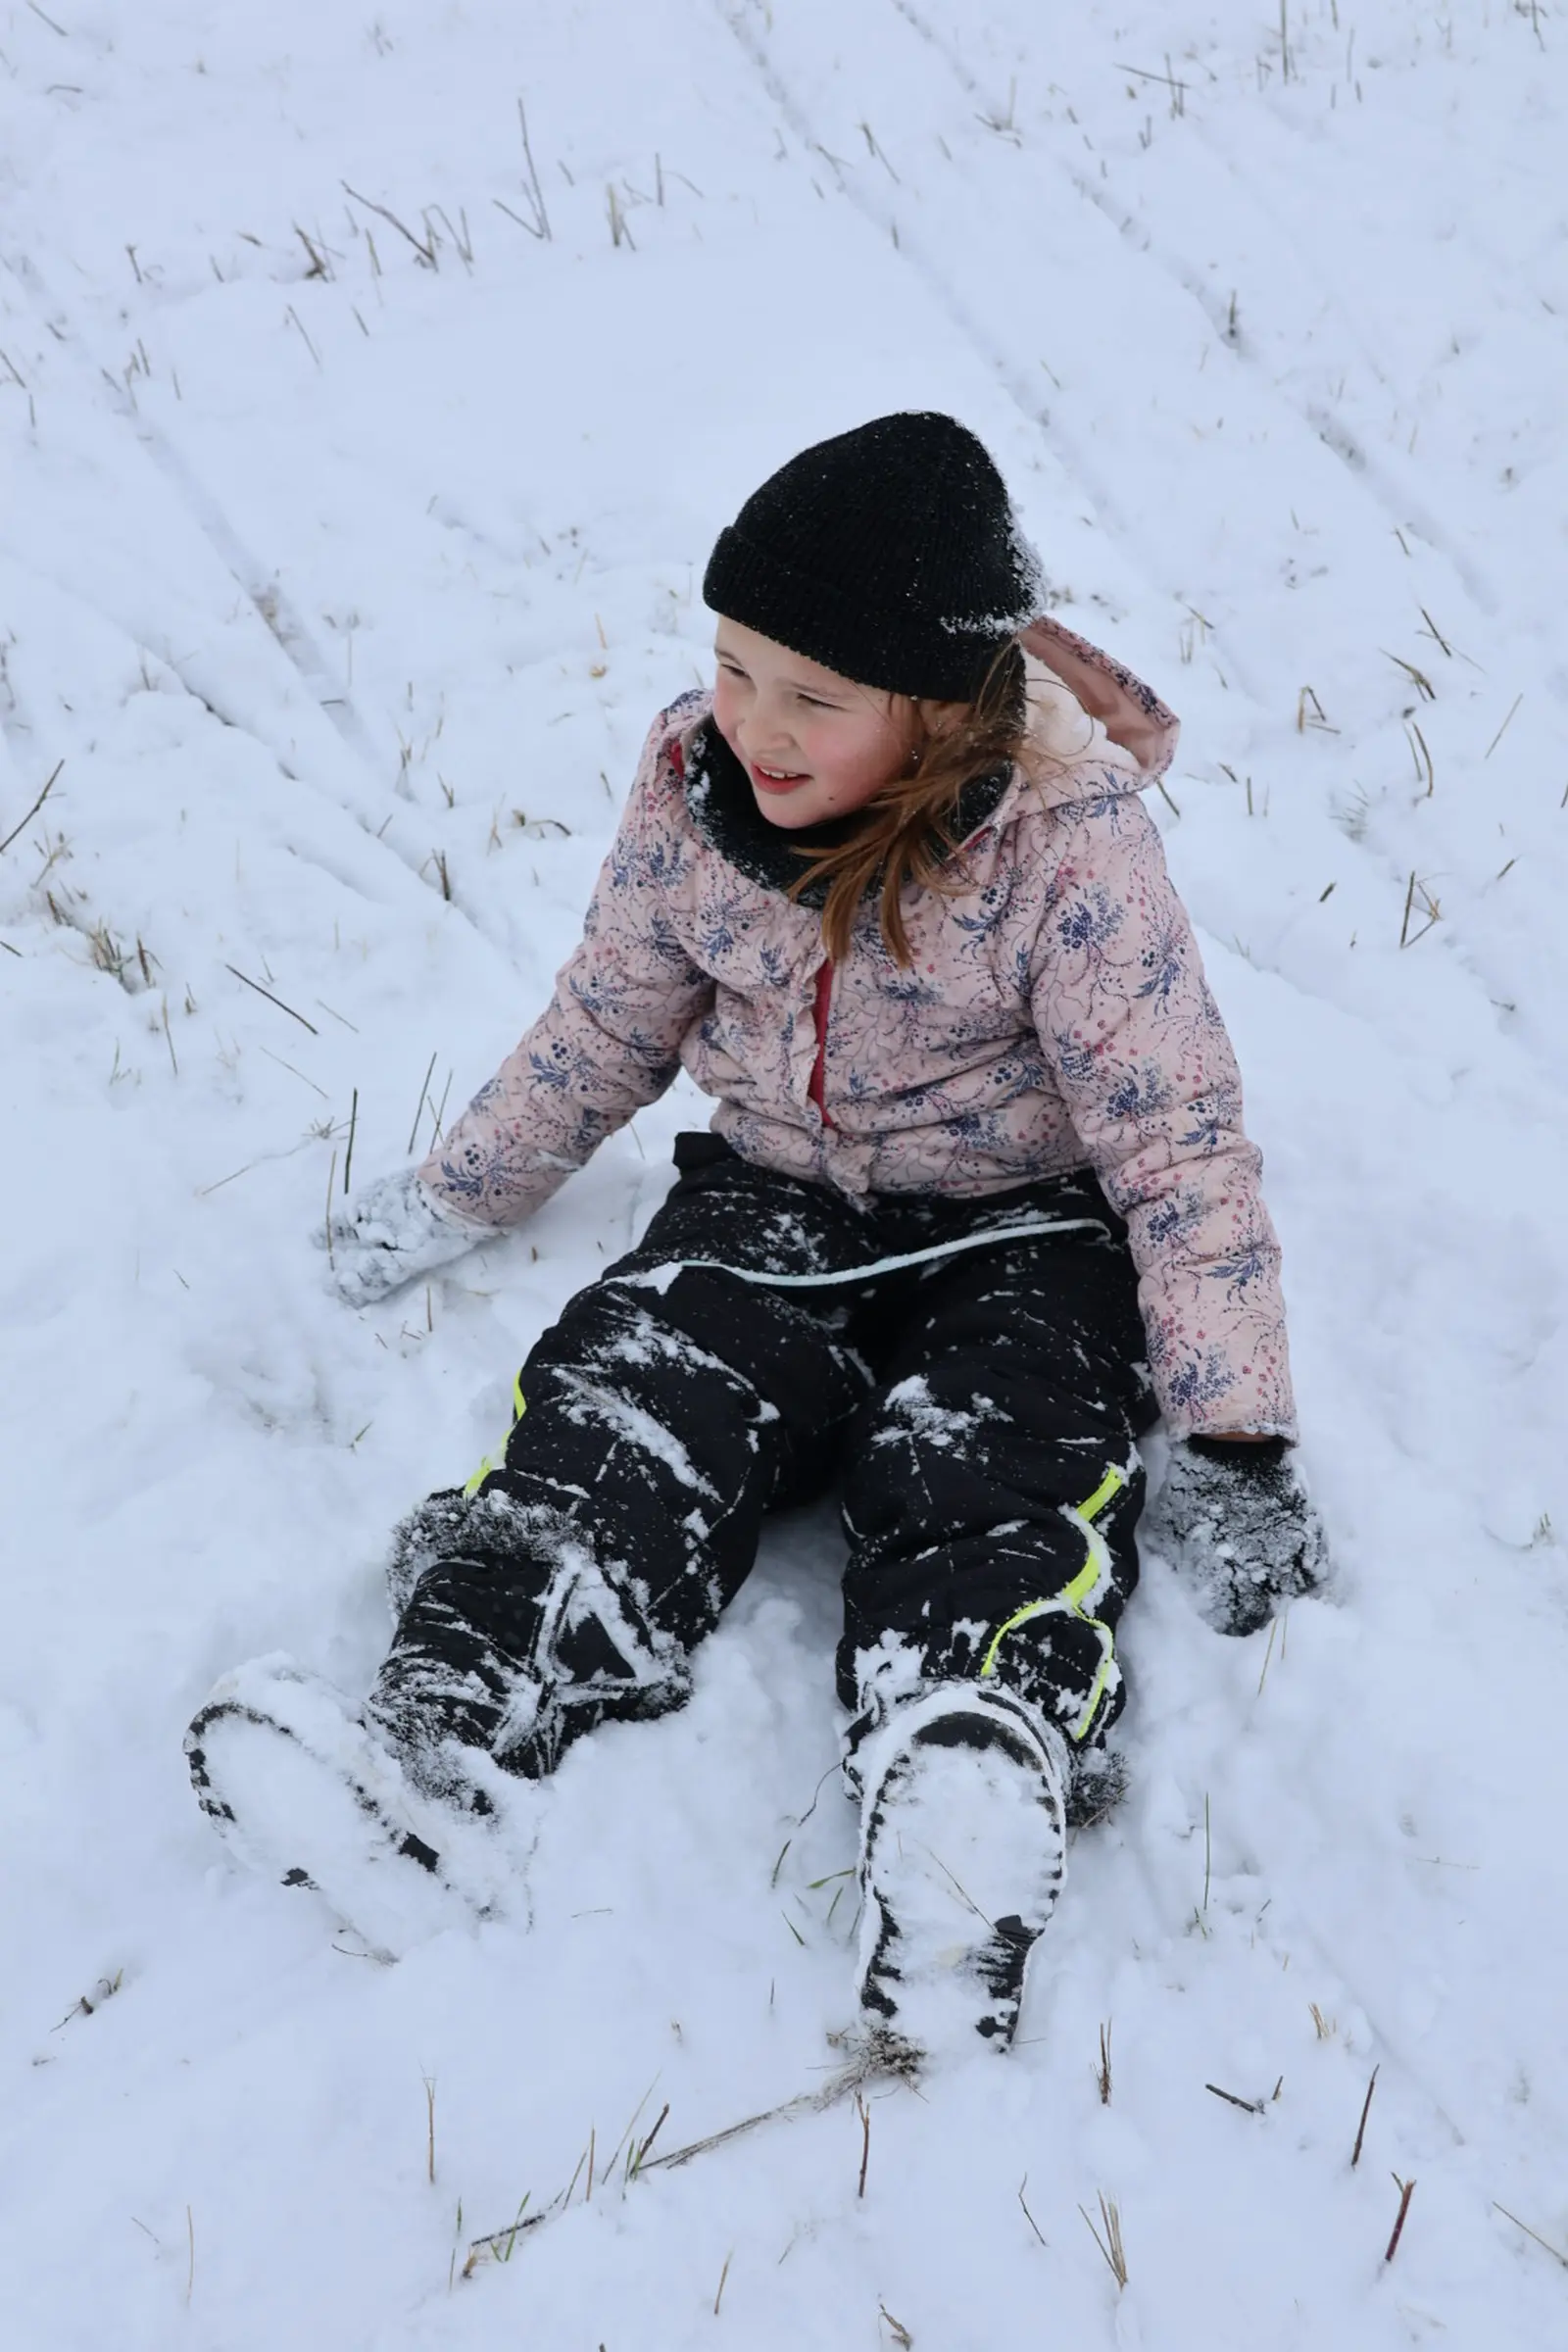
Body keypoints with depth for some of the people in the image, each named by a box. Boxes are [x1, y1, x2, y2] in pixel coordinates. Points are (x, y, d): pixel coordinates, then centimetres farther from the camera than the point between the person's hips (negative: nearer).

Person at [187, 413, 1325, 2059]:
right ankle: (429, 1743, -44)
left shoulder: (1065, 842, -19)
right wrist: (444, 1204, 14)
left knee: (985, 1483, -31)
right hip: (775, 1195, 3)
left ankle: (966, 1801, -57)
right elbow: (607, 1025, 10)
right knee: (627, 1401, -25)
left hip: (1015, 1229, -3)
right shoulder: (694, 785, -7)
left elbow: (1177, 1134, -16)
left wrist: (1229, 1439, -20)